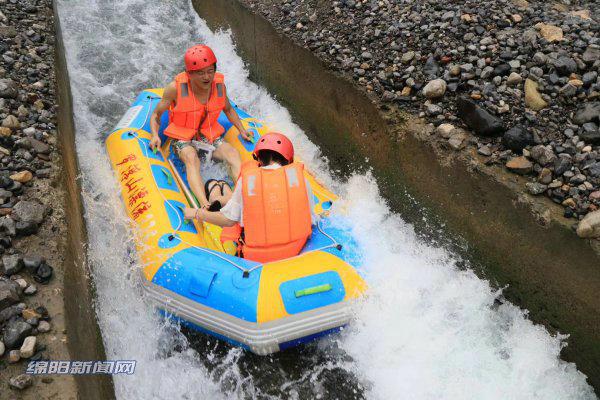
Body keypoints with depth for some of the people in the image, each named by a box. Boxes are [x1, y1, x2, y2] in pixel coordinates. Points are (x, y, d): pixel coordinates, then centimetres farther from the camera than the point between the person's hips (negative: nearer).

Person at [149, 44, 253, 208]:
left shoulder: (219, 85, -4)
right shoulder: (175, 88, -14)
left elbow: (228, 109, 17)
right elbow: (156, 115, -1)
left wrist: (242, 130, 9)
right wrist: (155, 135, -18)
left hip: (211, 136, 3)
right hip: (183, 138, -3)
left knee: (233, 153, -25)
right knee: (192, 158, -35)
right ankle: (205, 205, -55)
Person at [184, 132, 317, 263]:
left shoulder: (247, 179, -8)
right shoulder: (298, 175, -6)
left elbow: (228, 220, -3)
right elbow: (310, 221, -1)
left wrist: (195, 213, 12)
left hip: (255, 257, -1)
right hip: (294, 252, 2)